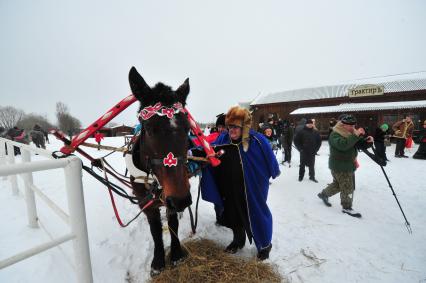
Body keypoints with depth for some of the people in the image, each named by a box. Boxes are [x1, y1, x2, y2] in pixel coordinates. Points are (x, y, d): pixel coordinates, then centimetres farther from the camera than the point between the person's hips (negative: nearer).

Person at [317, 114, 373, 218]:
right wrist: (355, 135, -38)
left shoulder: (351, 132, 9)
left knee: (338, 184, 20)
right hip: (340, 166, -9)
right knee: (348, 187, 0)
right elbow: (343, 145, -37)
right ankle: (346, 207, 17)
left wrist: (367, 140, -12)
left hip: (349, 165, 9)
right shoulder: (335, 135, -20)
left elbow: (359, 144, 9)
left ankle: (324, 194, 39)